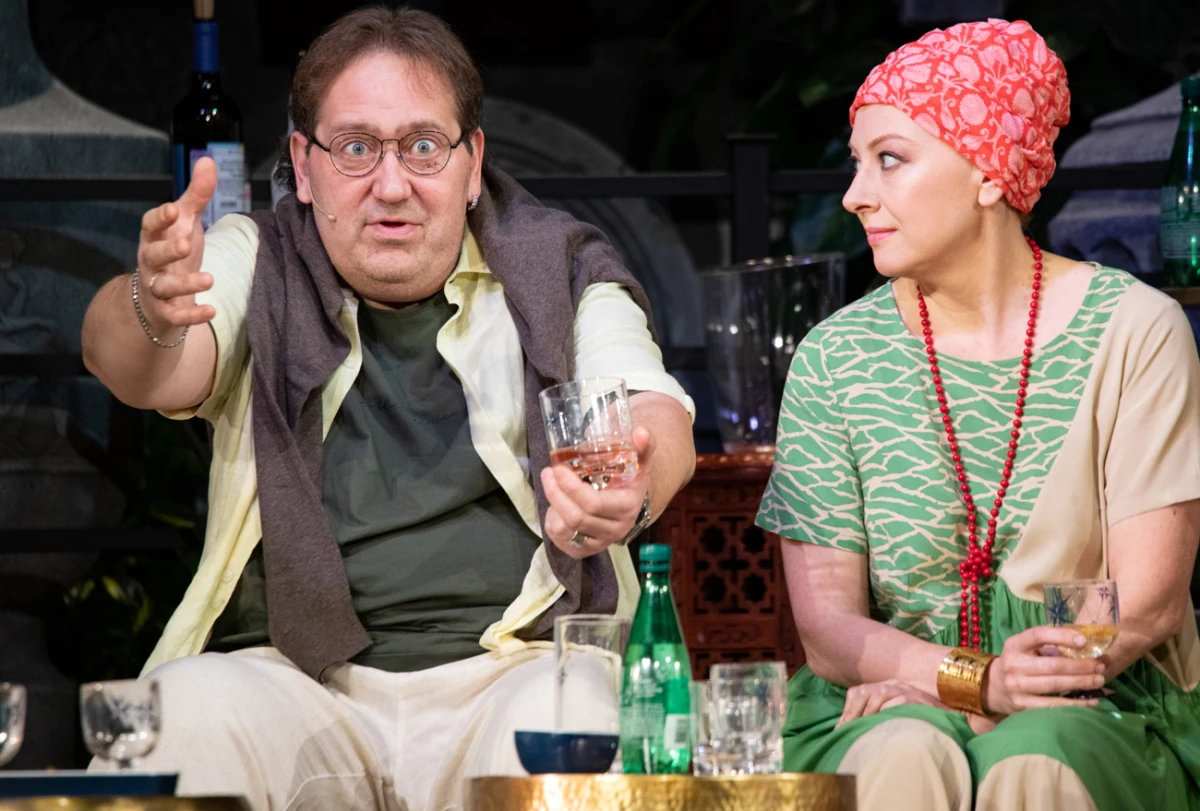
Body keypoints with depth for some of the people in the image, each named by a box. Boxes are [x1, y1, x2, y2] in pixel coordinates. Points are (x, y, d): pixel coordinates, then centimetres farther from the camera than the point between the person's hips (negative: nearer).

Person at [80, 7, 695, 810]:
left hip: (518, 665, 0)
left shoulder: (559, 270, 12)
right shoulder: (257, 264, 13)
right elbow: (147, 370, -7)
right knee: (186, 714, -31)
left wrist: (632, 494, -32)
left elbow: (655, 412, -5)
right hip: (295, 676, 0)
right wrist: (151, 314, -34)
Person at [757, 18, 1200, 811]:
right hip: (888, 703, 1)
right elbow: (826, 621, 0)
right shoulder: (836, 357, 4)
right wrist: (977, 681, -19)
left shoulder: (1134, 329, -1)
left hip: (1099, 710, -1)